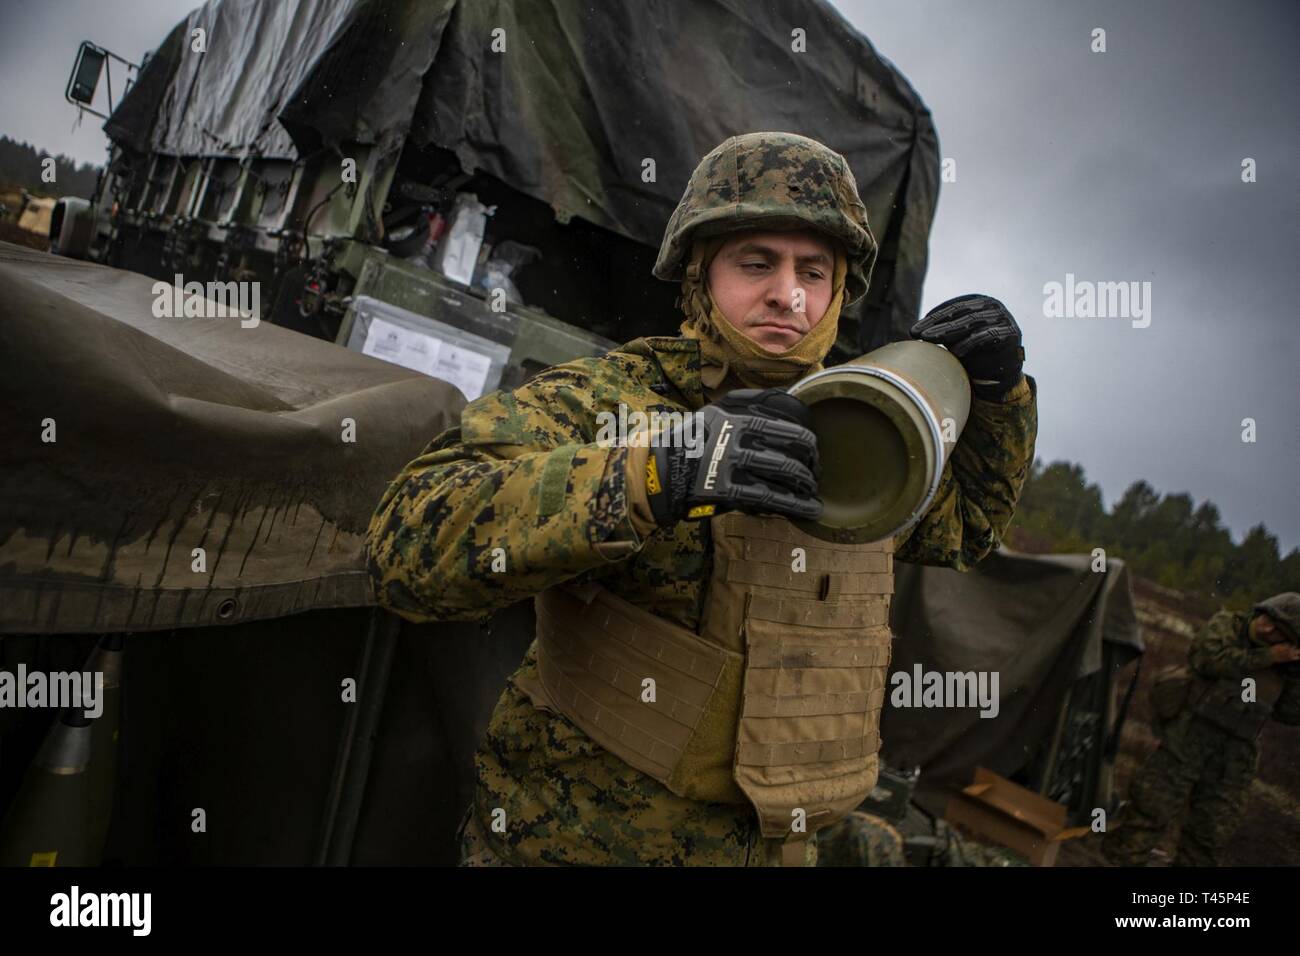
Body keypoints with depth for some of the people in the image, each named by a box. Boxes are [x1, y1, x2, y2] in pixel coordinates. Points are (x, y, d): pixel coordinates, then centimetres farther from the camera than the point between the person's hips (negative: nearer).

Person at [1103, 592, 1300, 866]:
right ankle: (1118, 860, -3)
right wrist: (1266, 657, -8)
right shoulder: (1227, 624, 7)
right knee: (1153, 804, -9)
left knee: (1211, 833, 7)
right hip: (1192, 732, -4)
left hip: (1233, 758, 5)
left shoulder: (1277, 670, 17)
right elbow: (1207, 657, -12)